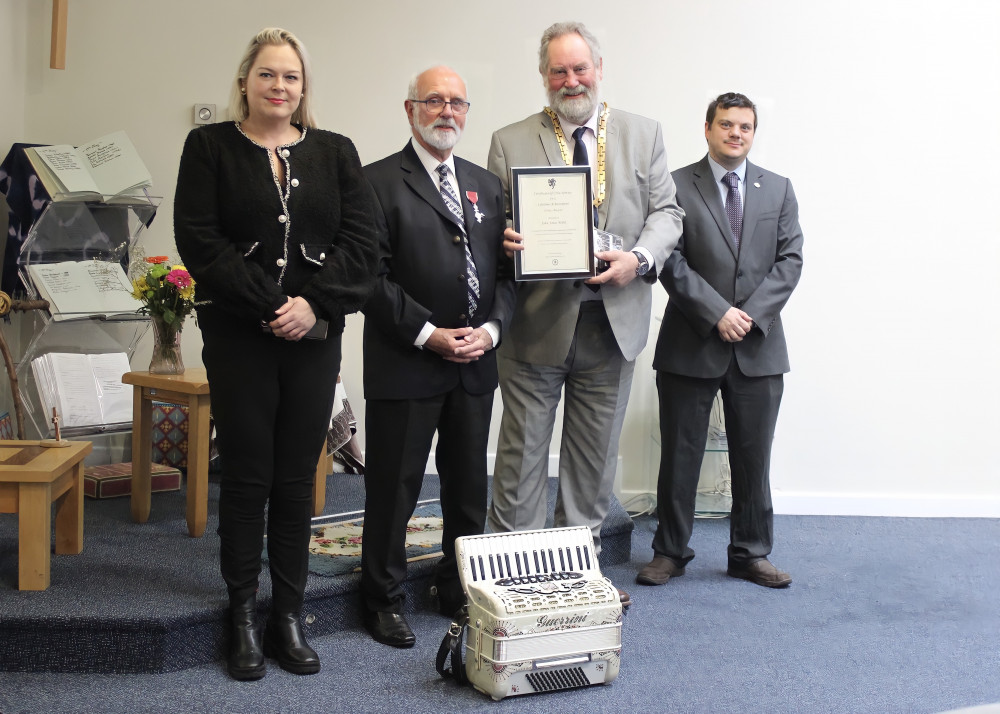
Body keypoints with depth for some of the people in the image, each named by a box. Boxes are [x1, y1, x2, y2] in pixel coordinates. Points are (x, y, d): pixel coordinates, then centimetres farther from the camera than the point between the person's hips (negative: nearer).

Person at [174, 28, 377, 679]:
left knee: (297, 479, 5)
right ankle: (244, 617, 15)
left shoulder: (334, 153, 10)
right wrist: (270, 305, -13)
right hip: (237, 334, -2)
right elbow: (199, 240, -6)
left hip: (314, 334, 2)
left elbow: (360, 241, 2)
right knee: (246, 475, 3)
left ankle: (289, 616, 15)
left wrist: (314, 303, -12)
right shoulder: (210, 147, 4)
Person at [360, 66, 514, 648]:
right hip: (405, 365, -5)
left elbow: (505, 269, 12)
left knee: (470, 485, 14)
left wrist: (490, 329, -5)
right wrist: (429, 335, -15)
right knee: (394, 489, 4)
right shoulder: (379, 181, -4)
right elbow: (372, 275, -11)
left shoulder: (487, 185, 14)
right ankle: (385, 600, 19)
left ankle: (461, 589, 30)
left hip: (476, 363, 6)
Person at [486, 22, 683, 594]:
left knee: (596, 455, 13)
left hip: (613, 322, 2)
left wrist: (639, 258, -14)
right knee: (522, 451, 3)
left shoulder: (644, 134, 8)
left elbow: (666, 212, 5)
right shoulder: (510, 142, 3)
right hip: (535, 322, -2)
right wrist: (503, 240, -20)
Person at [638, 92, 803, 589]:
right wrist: (717, 313, -16)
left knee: (753, 456, 9)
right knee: (680, 454, 6)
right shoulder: (676, 187, 0)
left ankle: (751, 553, 22)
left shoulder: (778, 190, 11)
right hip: (690, 344, -2)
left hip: (758, 346, 3)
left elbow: (789, 259, 4)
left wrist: (752, 314, -10)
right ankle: (670, 552, 20)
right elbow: (672, 263, -7)